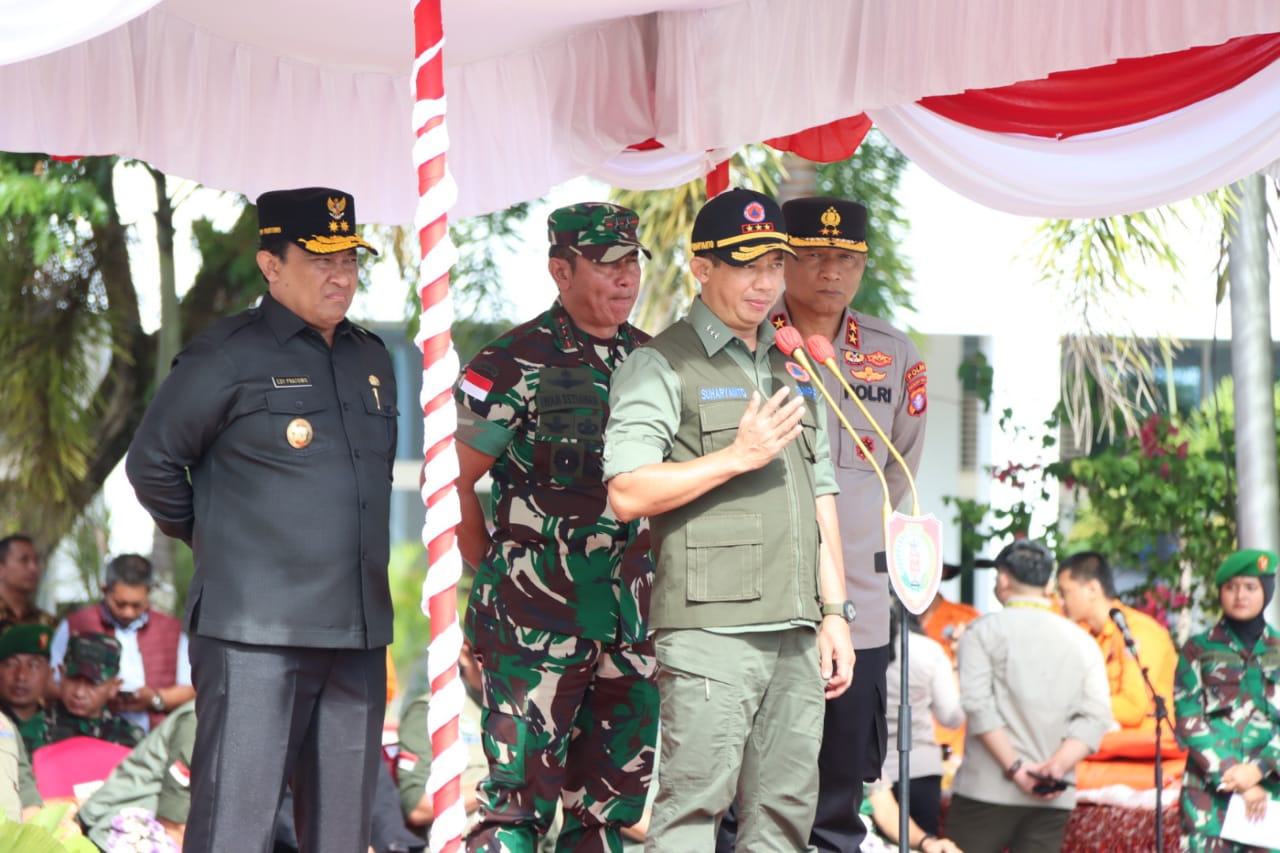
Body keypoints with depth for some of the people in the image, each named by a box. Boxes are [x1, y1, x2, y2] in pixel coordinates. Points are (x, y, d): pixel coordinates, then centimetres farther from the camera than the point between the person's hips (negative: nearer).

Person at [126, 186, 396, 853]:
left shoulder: (371, 359, 16)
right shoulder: (228, 356, -5)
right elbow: (151, 461, 1)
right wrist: (210, 539, 9)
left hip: (357, 634, 7)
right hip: (256, 636, -7)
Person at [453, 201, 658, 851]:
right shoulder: (514, 363, -7)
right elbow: (455, 483, -3)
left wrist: (643, 573, 12)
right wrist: (497, 577, 1)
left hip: (630, 619, 6)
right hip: (535, 620, -6)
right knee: (519, 799, -7)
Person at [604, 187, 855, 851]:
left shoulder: (791, 368, 22)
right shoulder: (662, 366, -1)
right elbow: (628, 493, -11)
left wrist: (834, 612, 16)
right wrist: (740, 455, -12)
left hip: (795, 633, 7)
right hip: (709, 629, -7)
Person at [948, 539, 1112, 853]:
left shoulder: (983, 631, 1)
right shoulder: (1081, 640, 12)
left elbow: (978, 705, -12)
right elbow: (1096, 717, 0)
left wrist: (1015, 768, -14)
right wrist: (1057, 766, -9)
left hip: (988, 791, -4)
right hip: (1054, 798, 4)